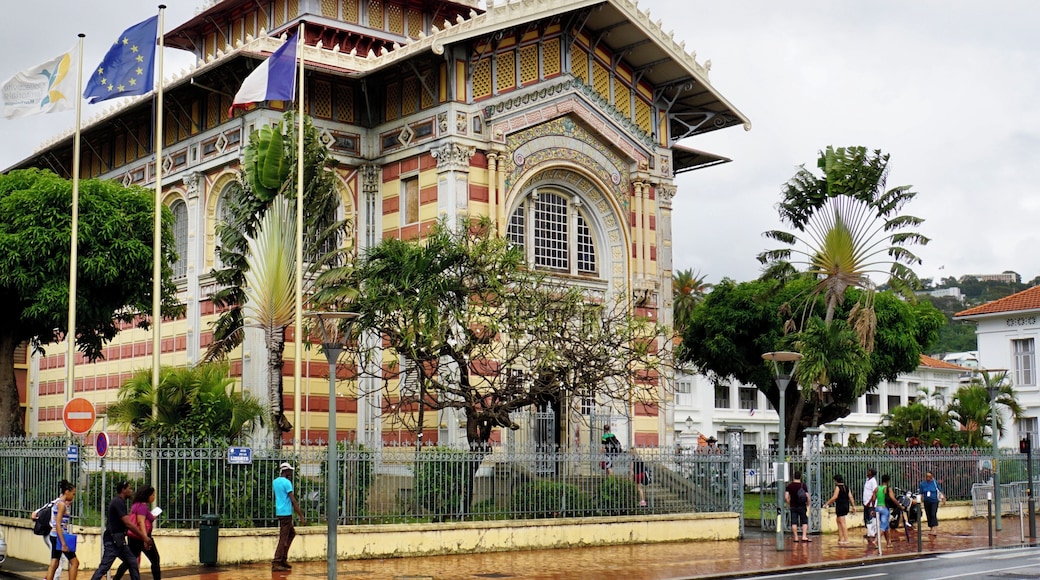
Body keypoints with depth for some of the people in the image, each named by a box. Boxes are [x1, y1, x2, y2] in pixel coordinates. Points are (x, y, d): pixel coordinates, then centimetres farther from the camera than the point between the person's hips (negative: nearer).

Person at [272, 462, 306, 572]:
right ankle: (276, 563, -6)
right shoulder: (286, 482, -14)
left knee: (292, 533, 19)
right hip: (286, 513, -9)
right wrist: (301, 516, -16)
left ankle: (283, 559, 16)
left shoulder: (275, 482, 12)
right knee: (283, 538, -5)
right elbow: (293, 500, -17)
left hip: (280, 512, 9)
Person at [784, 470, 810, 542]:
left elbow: (786, 497, -7)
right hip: (802, 506, -1)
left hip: (793, 506, 1)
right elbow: (807, 497, -10)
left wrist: (789, 504, 7)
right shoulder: (803, 485, -6)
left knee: (794, 522, 5)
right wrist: (808, 505, 5)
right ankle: (804, 536, -2)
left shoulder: (789, 485, -1)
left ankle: (796, 537, 5)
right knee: (804, 522, 8)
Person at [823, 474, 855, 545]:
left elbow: (834, 497, -18)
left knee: (842, 523, -6)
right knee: (838, 521, 20)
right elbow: (850, 497, 8)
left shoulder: (838, 487, -10)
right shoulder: (846, 487, 11)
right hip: (846, 506, 8)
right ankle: (841, 538, 20)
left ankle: (846, 540, -8)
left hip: (840, 506, -8)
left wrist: (827, 503, -12)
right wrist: (853, 506, 11)